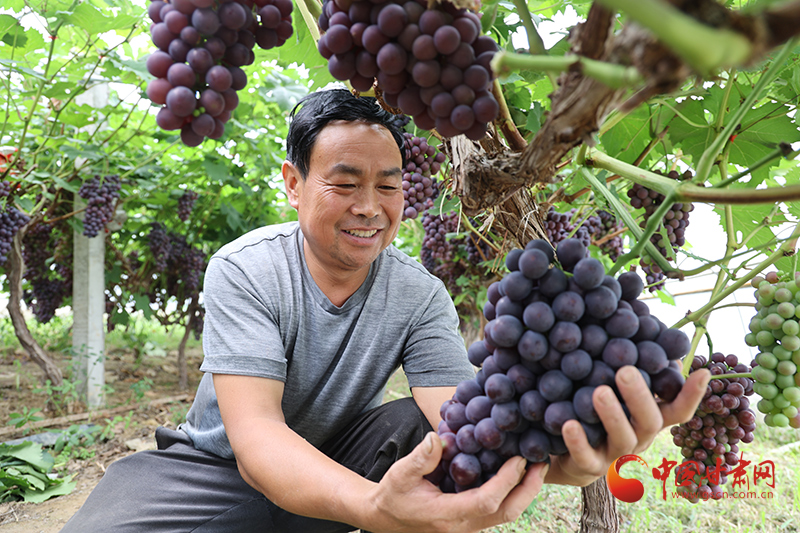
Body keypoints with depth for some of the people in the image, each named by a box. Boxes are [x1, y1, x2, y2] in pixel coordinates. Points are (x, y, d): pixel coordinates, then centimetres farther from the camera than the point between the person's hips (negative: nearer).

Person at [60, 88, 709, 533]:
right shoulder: (245, 270, -20)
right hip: (223, 465, -1)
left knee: (420, 426, -27)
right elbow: (255, 435, -31)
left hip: (339, 459, 2)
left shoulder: (421, 295, -12)